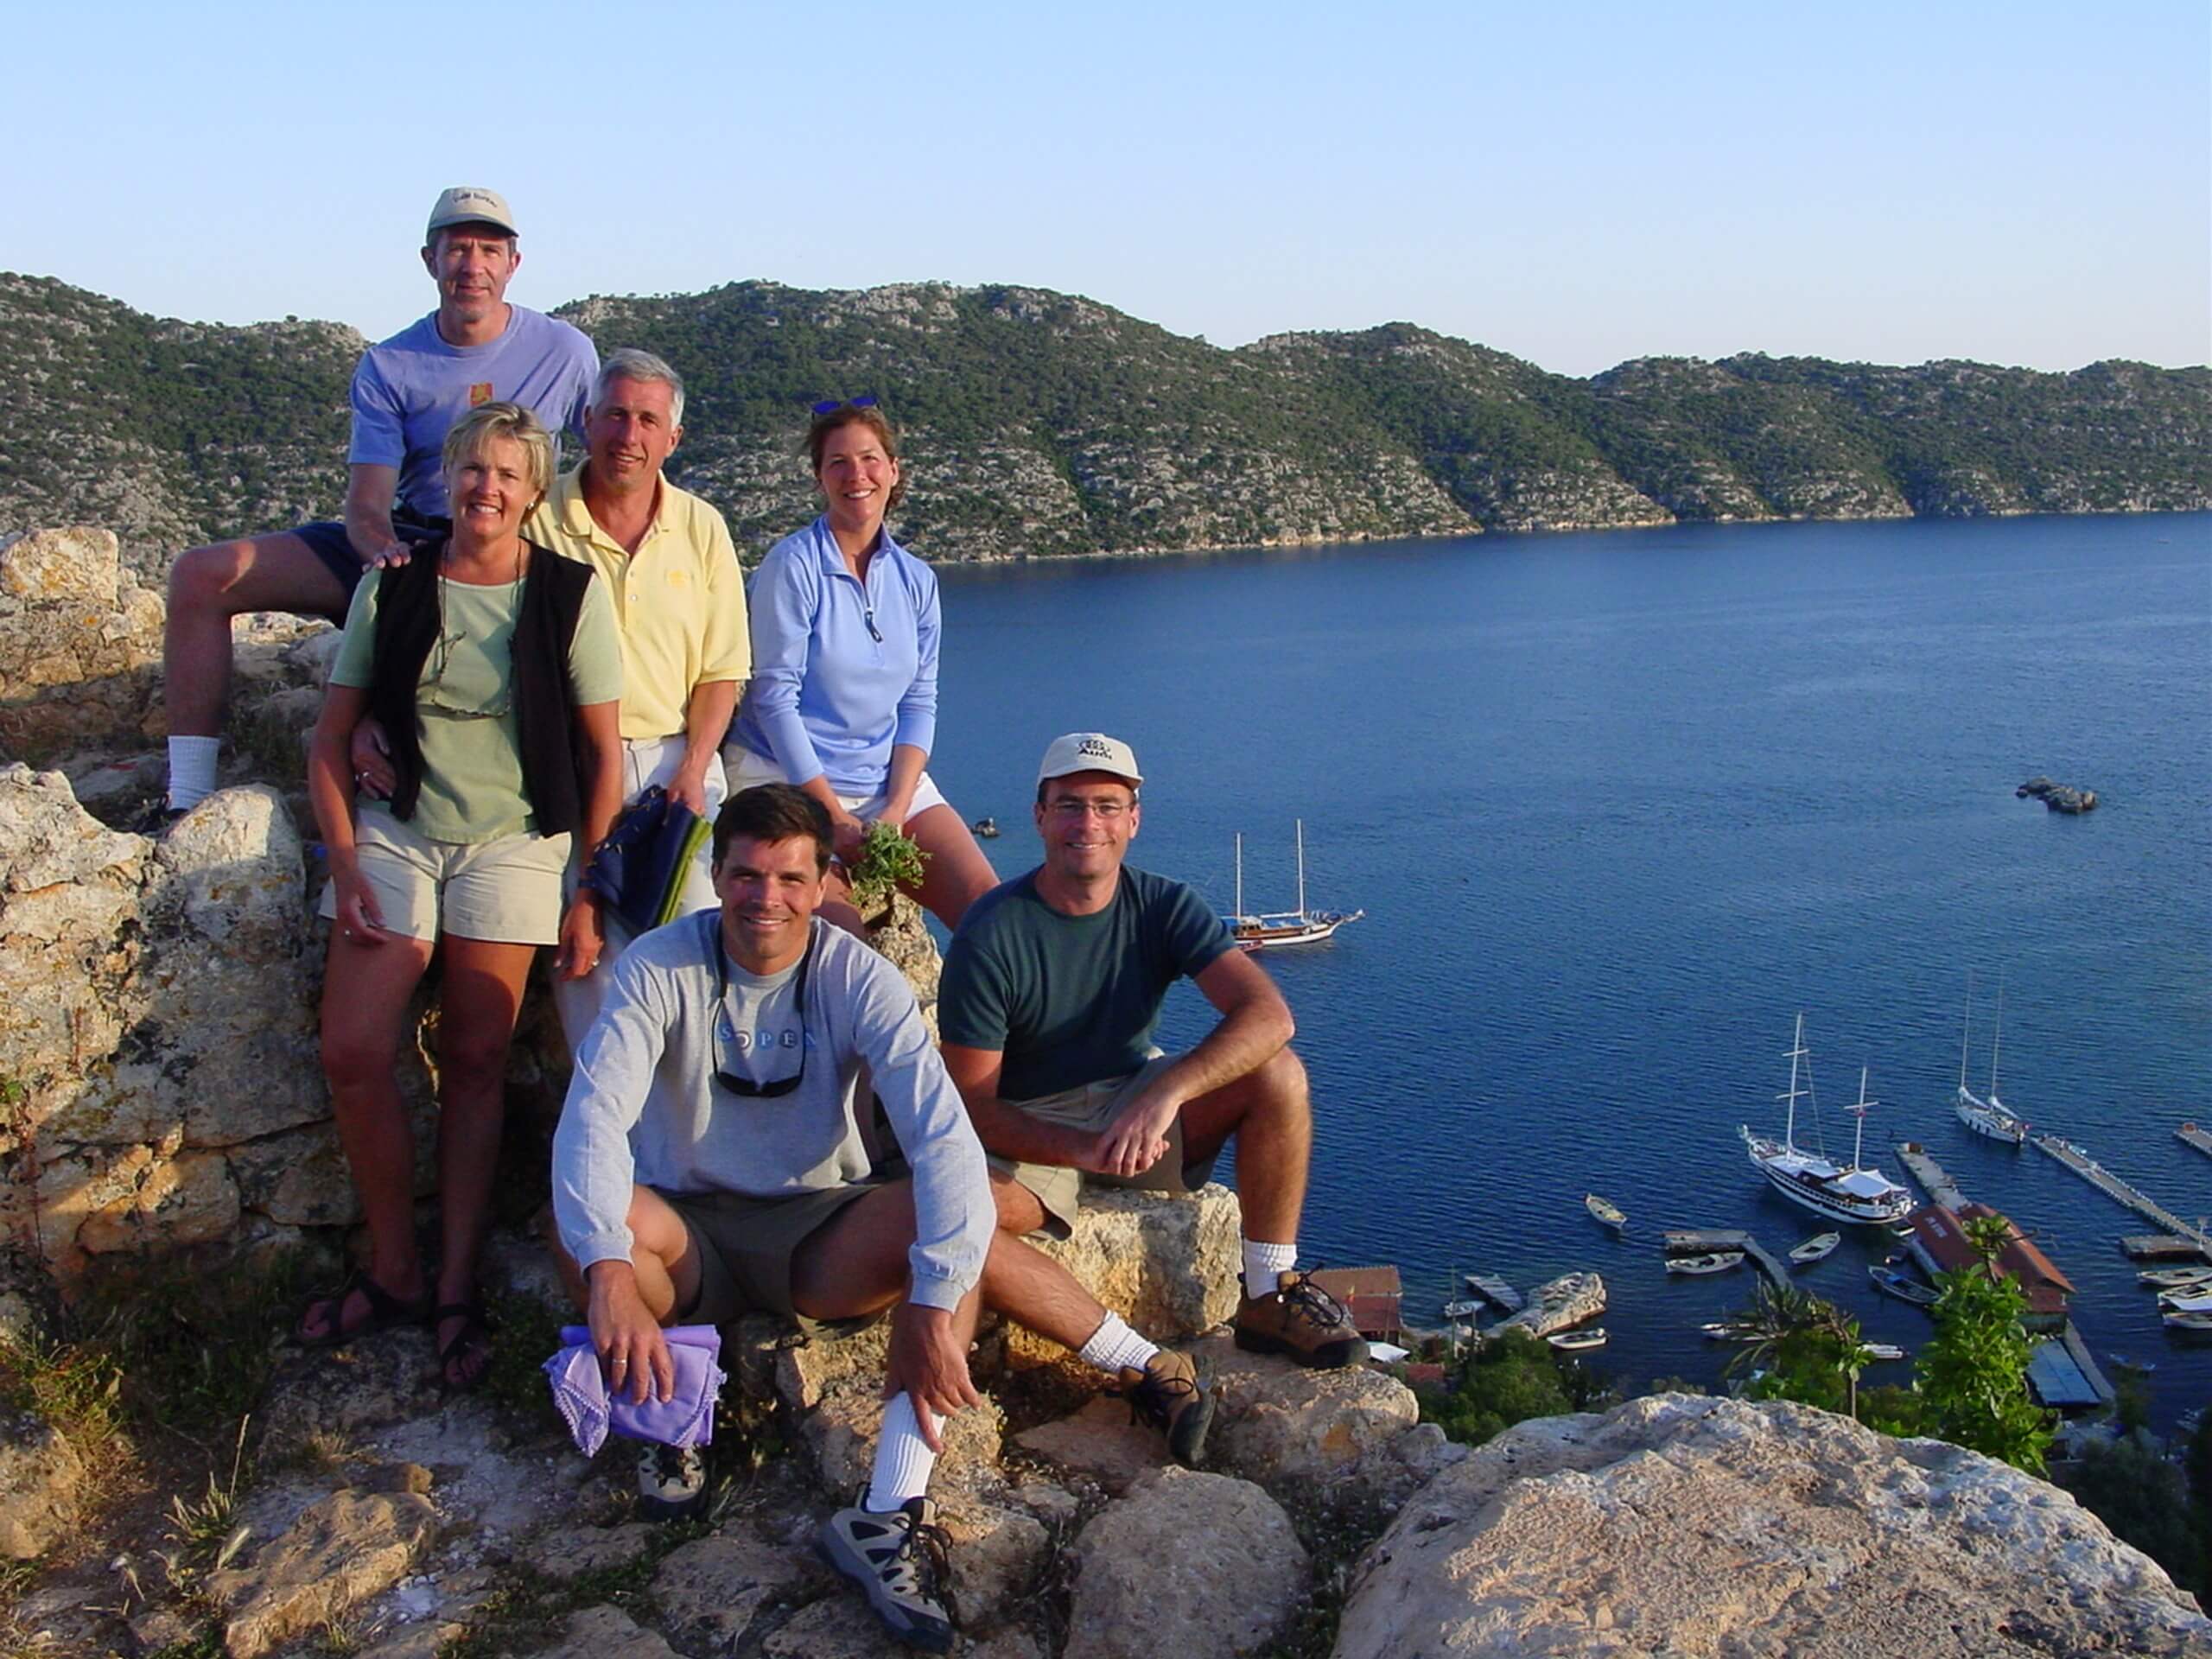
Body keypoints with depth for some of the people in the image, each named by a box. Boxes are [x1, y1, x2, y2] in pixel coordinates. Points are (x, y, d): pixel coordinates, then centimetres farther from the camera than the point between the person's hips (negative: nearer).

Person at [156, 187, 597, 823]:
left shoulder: (565, 353, 0)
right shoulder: (388, 367, 3)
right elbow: (367, 503, -6)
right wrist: (382, 548, -31)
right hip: (404, 544, 3)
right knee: (201, 575, -11)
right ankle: (188, 794, -11)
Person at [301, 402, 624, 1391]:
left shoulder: (570, 594, -3)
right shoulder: (392, 587, 3)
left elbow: (604, 756, -2)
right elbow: (330, 736, 7)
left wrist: (587, 897, -6)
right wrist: (345, 862, -5)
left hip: (512, 843, -2)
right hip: (397, 833, 2)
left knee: (475, 1061, -4)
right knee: (352, 1053, -10)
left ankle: (457, 1291, 6)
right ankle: (393, 1274, 7)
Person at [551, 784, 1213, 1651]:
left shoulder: (858, 979, -14)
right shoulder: (658, 968, -15)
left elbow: (944, 1135, -25)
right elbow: (592, 1117, -28)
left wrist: (935, 1305, -38)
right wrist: (609, 1272, -45)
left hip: (819, 1237, 1)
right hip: (686, 1235, 0)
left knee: (958, 1225, -27)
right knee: (580, 1217, -32)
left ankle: (890, 1516, -29)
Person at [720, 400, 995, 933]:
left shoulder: (915, 579, 9)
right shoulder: (794, 564, -8)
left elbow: (919, 702, 8)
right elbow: (774, 698, -11)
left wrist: (897, 810, -7)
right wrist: (834, 816, -14)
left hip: (891, 782, 5)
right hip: (787, 780, -5)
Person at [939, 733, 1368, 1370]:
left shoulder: (1163, 906, -7)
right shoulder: (991, 935, -16)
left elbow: (1268, 1014, -21)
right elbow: (973, 1102, -17)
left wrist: (1164, 1093, -38)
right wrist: (1082, 1149, -34)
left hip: (1139, 1105, 3)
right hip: (1032, 1133, -3)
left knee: (1279, 1075, -21)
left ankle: (1270, 1297, -12)